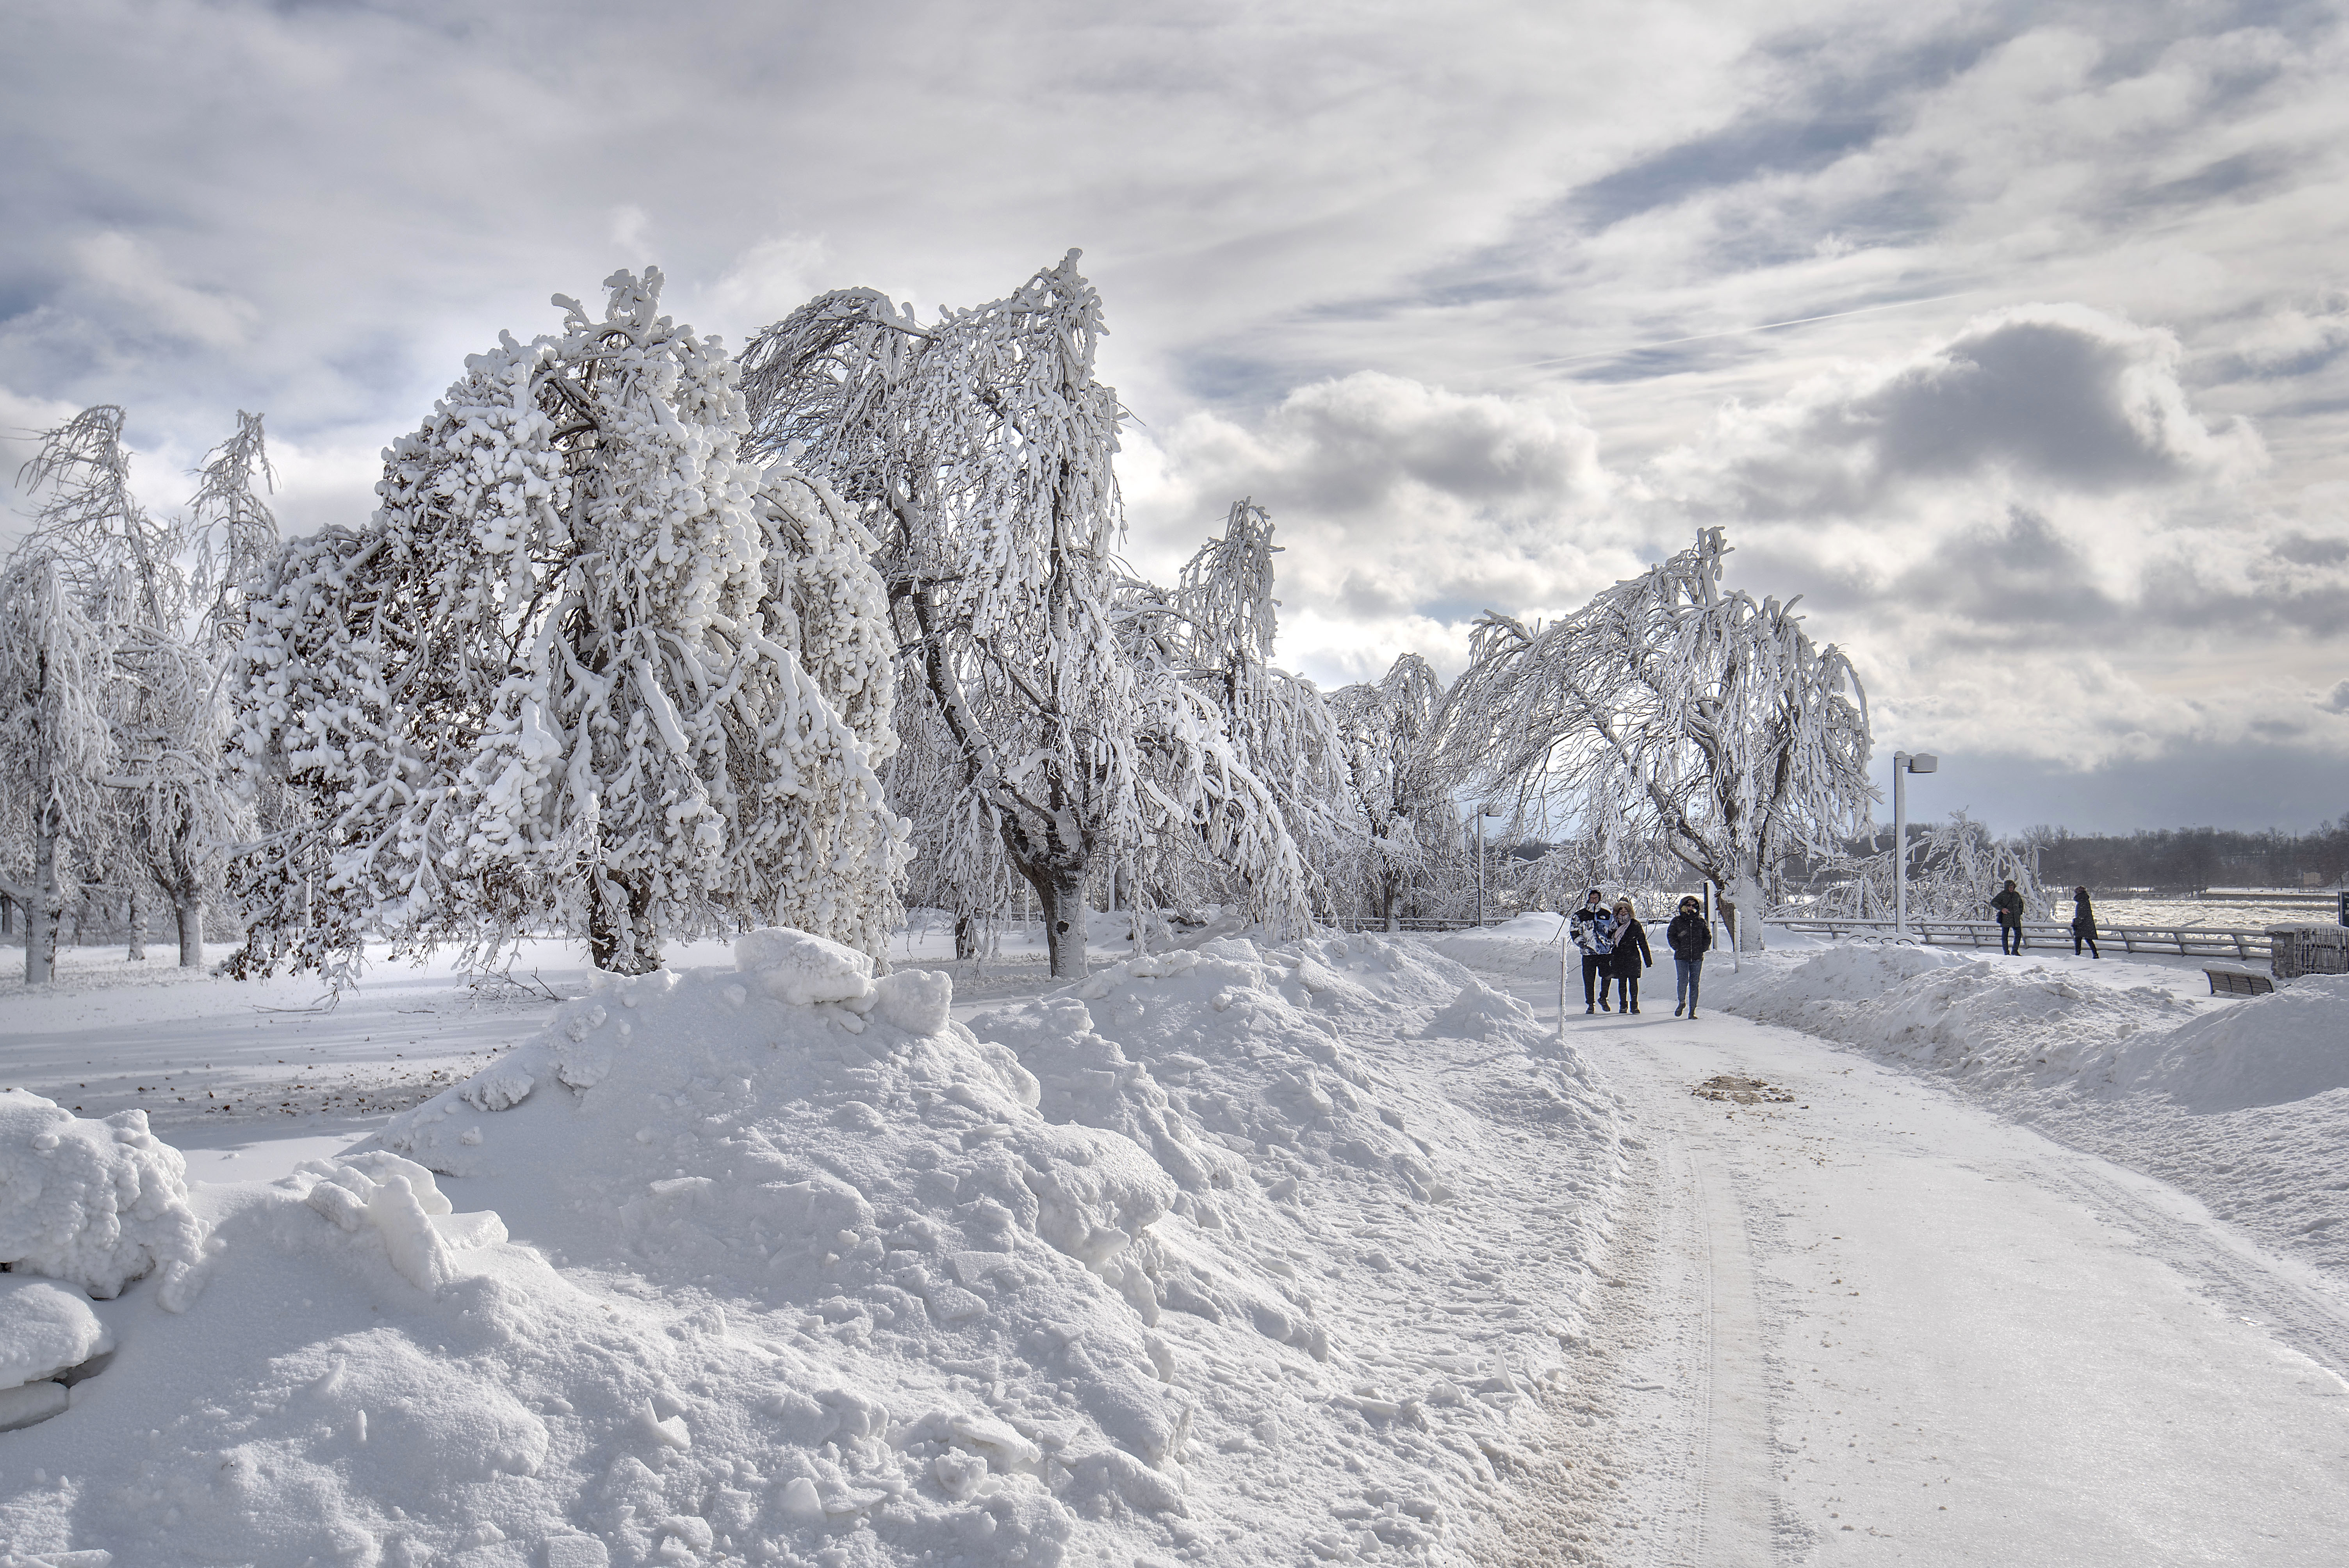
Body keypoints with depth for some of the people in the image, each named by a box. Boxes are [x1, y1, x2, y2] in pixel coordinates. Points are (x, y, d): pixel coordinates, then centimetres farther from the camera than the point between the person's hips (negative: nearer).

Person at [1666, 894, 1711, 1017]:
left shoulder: (1701, 921, 10)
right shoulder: (1677, 921, 4)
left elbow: (1708, 937, 16)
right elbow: (1670, 935, 4)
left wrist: (1702, 949, 2)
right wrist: (1678, 948, -6)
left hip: (1697, 958, 2)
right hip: (1681, 957, -2)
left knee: (1694, 983, 2)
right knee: (1683, 981, -10)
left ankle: (1692, 1010, 6)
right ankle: (1682, 1002, 17)